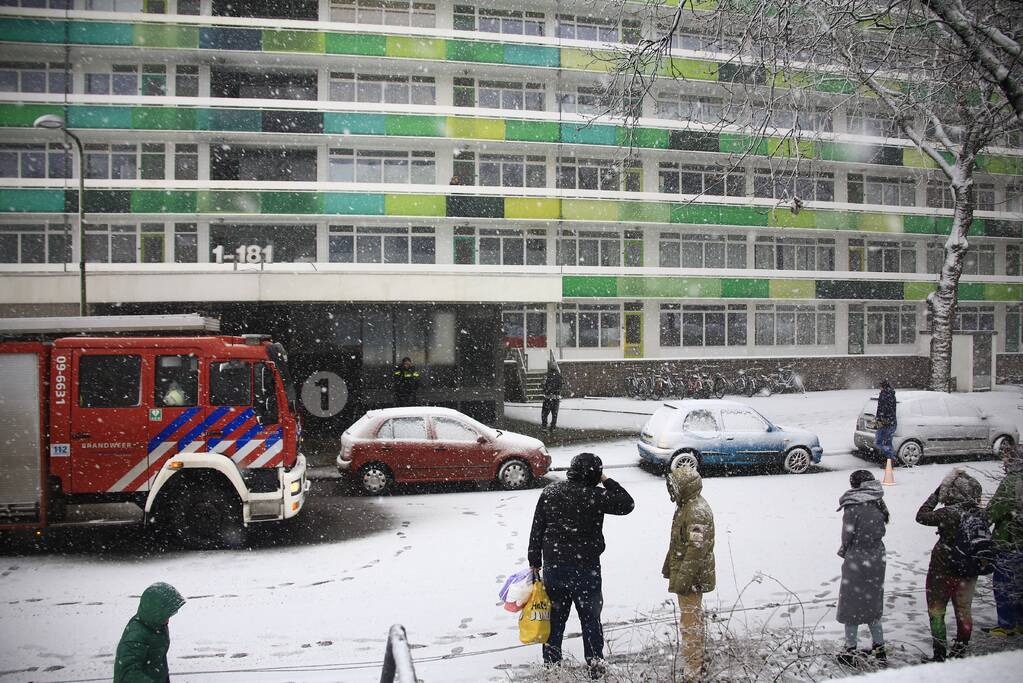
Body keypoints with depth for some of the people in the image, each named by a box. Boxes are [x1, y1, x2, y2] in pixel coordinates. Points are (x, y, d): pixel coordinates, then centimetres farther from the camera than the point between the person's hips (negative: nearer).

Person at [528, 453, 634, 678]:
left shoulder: (549, 493, -3)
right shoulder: (595, 497, -16)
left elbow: (536, 530, 1)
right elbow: (627, 504, -4)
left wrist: (535, 562, 10)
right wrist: (607, 481, -1)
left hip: (553, 566, 3)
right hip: (585, 567, -3)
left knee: (555, 615, 16)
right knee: (590, 616, 15)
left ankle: (551, 662, 26)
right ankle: (595, 663, 24)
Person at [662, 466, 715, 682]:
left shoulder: (697, 512, -25)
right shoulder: (686, 505, 7)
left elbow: (696, 550, -27)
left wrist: (682, 581, -25)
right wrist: (669, 568, 22)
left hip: (692, 578, -10)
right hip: (684, 573, 10)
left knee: (690, 623, -2)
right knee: (694, 618, 20)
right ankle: (697, 662, 34)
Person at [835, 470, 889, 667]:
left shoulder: (853, 506, -19)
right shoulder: (878, 505, -1)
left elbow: (847, 537, -13)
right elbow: (881, 533, 6)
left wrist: (844, 551, 6)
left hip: (856, 564, -6)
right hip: (877, 561, 6)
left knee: (851, 607, 8)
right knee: (872, 605, 20)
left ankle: (851, 652, 16)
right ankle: (879, 650, 28)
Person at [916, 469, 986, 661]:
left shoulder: (948, 513, -25)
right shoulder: (980, 513, -8)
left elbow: (922, 516, -12)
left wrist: (937, 493, -9)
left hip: (943, 572, -5)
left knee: (936, 612, 10)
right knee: (963, 612, 19)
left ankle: (939, 654, 13)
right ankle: (960, 652, 30)